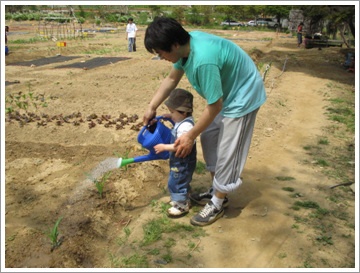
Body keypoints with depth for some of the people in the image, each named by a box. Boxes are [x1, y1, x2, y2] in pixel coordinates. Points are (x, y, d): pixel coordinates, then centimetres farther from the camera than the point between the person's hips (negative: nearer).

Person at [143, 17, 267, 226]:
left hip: (243, 96, -9)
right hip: (226, 93, 9)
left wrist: (190, 136, -18)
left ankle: (218, 203, 18)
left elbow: (214, 106, -28)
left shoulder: (203, 60, -37)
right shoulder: (186, 44, -10)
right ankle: (217, 190, 30)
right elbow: (172, 79, 5)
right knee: (209, 137, 15)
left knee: (227, 152, -1)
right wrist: (151, 107, 5)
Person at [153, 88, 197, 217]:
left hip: (183, 163, -10)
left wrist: (164, 147, -25)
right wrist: (170, 118, 7)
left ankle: (182, 206, 20)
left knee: (176, 183, 4)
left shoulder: (185, 126, -32)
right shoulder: (183, 120, -1)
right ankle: (183, 200, 43)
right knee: (180, 181, 25)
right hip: (179, 161, 10)